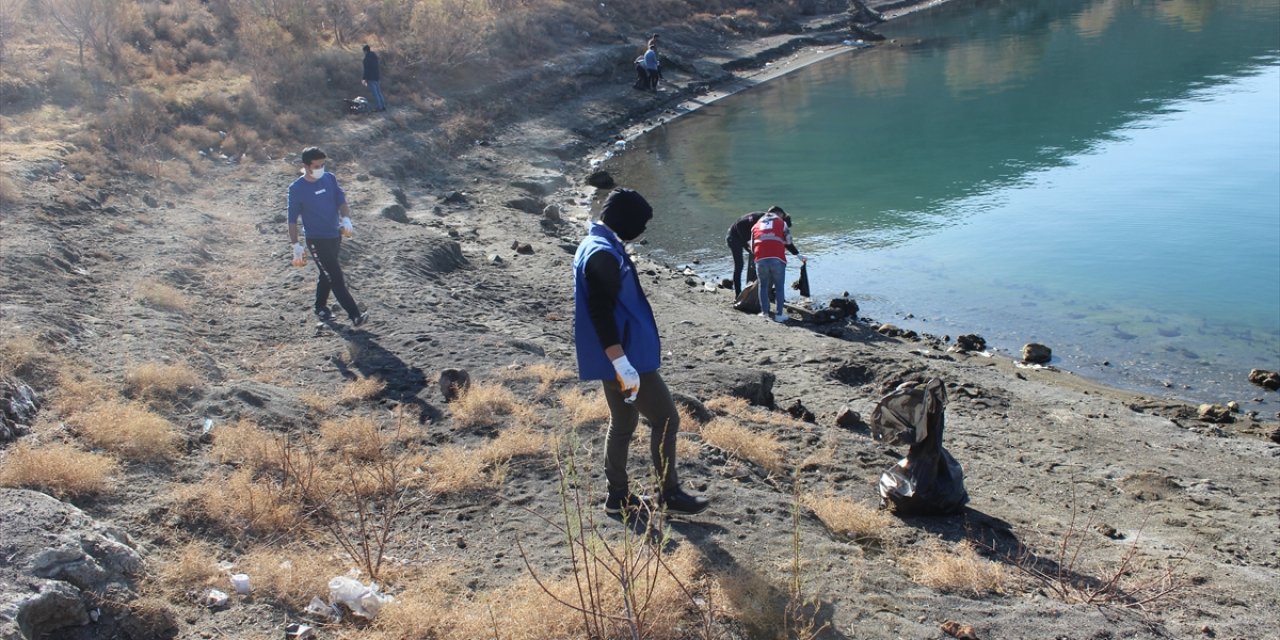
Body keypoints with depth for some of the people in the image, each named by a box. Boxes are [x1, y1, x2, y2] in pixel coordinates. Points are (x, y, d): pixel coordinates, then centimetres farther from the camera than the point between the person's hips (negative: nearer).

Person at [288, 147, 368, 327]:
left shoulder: (329, 179, 0)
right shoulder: (296, 189, -12)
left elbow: (341, 201, 5)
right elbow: (292, 220, -6)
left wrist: (346, 218, -15)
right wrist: (296, 245, -7)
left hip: (335, 236, 6)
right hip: (316, 241, -5)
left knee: (327, 275, 19)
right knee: (336, 278, -9)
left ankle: (320, 307, 39)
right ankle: (355, 316, -10)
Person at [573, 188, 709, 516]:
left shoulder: (595, 245, 12)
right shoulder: (603, 254, -21)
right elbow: (601, 313, -26)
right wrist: (622, 364, -28)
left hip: (621, 356, 10)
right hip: (627, 356, -10)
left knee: (622, 422, 17)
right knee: (665, 419, 1)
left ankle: (618, 495, 25)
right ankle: (669, 494, 11)